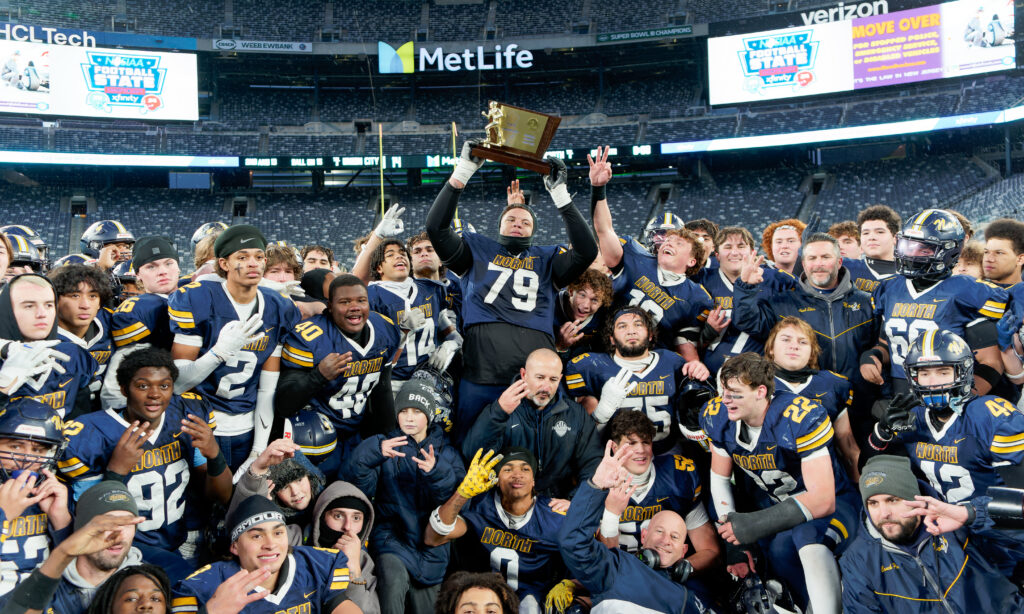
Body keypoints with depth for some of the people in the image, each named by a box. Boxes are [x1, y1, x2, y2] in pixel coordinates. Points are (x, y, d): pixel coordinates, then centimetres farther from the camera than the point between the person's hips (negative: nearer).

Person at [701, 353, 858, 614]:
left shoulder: (803, 418, -28)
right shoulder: (717, 417, -9)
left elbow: (823, 500, -27)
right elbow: (719, 477, 7)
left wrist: (753, 526, -29)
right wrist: (730, 526, -8)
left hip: (830, 504, -5)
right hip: (773, 503, 5)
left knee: (807, 536, -36)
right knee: (780, 549, -27)